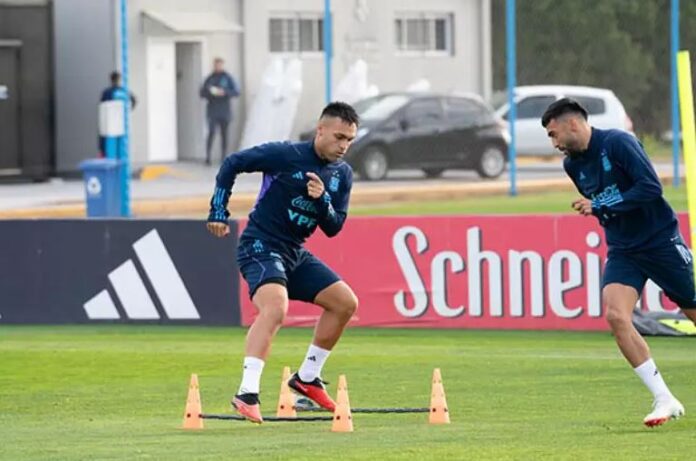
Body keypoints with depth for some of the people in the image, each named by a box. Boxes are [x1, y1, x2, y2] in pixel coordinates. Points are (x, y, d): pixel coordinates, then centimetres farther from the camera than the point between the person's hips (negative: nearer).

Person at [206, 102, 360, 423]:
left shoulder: (342, 175, 7)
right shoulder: (285, 155, -13)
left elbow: (333, 228, 6)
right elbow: (232, 164, -7)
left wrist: (322, 200, -15)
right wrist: (218, 212, -11)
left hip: (294, 253, 8)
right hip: (260, 247, -8)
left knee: (346, 303, 9)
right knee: (275, 307, -32)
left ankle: (307, 378, 22)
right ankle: (247, 393, -38)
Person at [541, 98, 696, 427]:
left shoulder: (618, 143, -15)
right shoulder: (573, 165, 7)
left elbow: (651, 187, -23)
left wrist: (601, 207, -23)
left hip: (661, 240, -6)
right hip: (622, 251, 6)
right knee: (616, 317, -17)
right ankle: (664, 400, -14)